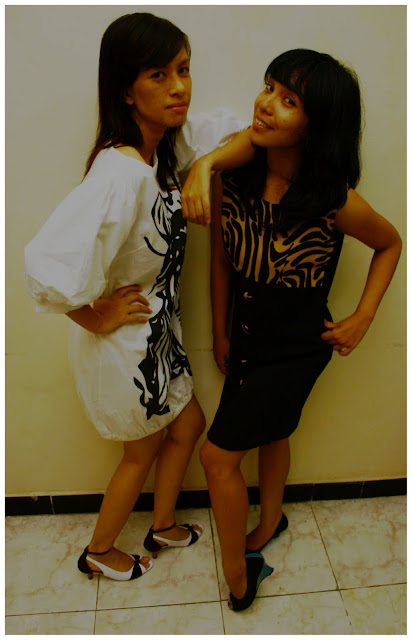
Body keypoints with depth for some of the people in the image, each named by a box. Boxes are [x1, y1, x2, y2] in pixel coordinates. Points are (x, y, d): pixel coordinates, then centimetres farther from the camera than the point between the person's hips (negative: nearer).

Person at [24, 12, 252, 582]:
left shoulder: (167, 142, -5)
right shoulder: (121, 175, -33)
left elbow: (233, 133, 2)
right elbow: (49, 265, -42)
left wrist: (206, 168, -19)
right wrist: (96, 317, -24)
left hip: (157, 331, 8)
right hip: (122, 342, -8)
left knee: (189, 425, 23)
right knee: (142, 451, 16)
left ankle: (163, 529, 50)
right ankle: (99, 553, 47)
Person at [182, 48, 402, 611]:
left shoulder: (335, 202, -24)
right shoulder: (233, 174, -13)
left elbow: (391, 244, -3)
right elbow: (221, 259, -1)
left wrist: (361, 320, -5)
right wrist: (220, 333, 7)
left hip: (297, 349, -5)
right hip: (249, 337, 5)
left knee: (219, 456, 1)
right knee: (272, 433, 26)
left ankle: (237, 579, 28)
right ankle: (270, 523, 55)